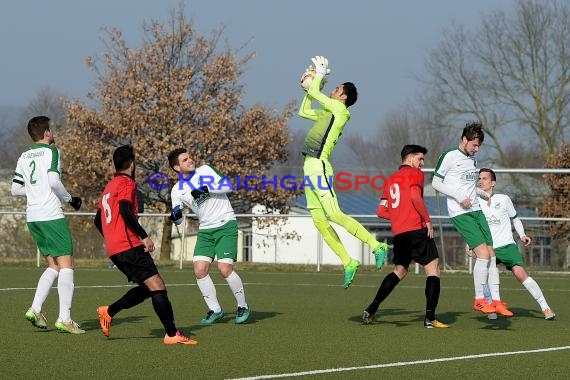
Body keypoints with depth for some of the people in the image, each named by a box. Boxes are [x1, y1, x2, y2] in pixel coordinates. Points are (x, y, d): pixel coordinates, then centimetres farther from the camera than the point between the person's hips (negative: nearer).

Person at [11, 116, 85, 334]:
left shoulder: (24, 157, 15)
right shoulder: (51, 152, -4)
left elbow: (15, 189, 13)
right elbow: (54, 181, -17)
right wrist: (69, 199, -2)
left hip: (32, 217, 7)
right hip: (51, 215, -7)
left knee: (53, 266, 15)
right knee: (66, 265, -5)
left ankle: (35, 309, 2)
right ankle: (64, 319, -13)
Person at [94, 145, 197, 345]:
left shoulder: (109, 187, 21)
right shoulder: (127, 183, -5)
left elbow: (98, 220, 27)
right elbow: (125, 210, -21)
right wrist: (144, 236, -23)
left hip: (114, 249, 10)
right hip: (129, 246, -10)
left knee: (147, 288, 14)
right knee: (157, 286, -12)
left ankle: (108, 312, 10)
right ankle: (172, 334, -18)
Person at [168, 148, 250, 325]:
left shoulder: (205, 170, -3)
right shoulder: (177, 190, 4)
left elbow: (227, 186, -9)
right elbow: (178, 219, 9)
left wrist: (206, 189, -20)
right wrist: (176, 216, -14)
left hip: (226, 224, -4)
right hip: (205, 230, 4)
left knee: (225, 269, -15)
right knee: (200, 270, -9)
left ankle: (243, 306, 3)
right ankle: (215, 310, 7)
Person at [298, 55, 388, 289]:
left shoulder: (339, 109, -4)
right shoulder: (328, 112, 21)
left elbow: (314, 92, -2)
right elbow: (303, 112, 34)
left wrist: (320, 75, 15)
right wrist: (311, 88, 30)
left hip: (318, 166, -10)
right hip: (310, 167, 10)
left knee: (334, 214, -18)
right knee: (319, 221, 4)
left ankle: (376, 245, -17)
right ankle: (348, 263, 4)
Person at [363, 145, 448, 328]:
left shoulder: (392, 179, 21)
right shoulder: (415, 173, 0)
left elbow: (381, 211, 18)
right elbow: (415, 196, -19)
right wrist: (427, 220, -12)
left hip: (398, 234, 7)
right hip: (417, 230, -7)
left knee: (399, 271, 20)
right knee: (433, 269, -2)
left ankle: (371, 310, 12)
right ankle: (430, 318, -10)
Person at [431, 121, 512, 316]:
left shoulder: (472, 158, 16)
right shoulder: (449, 157, -7)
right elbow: (436, 183, -7)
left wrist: (482, 192, 11)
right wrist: (459, 197, -14)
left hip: (476, 210, 8)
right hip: (460, 213, -8)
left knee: (492, 254, 2)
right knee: (483, 253, -16)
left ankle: (496, 301, 7)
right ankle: (479, 300, -6)